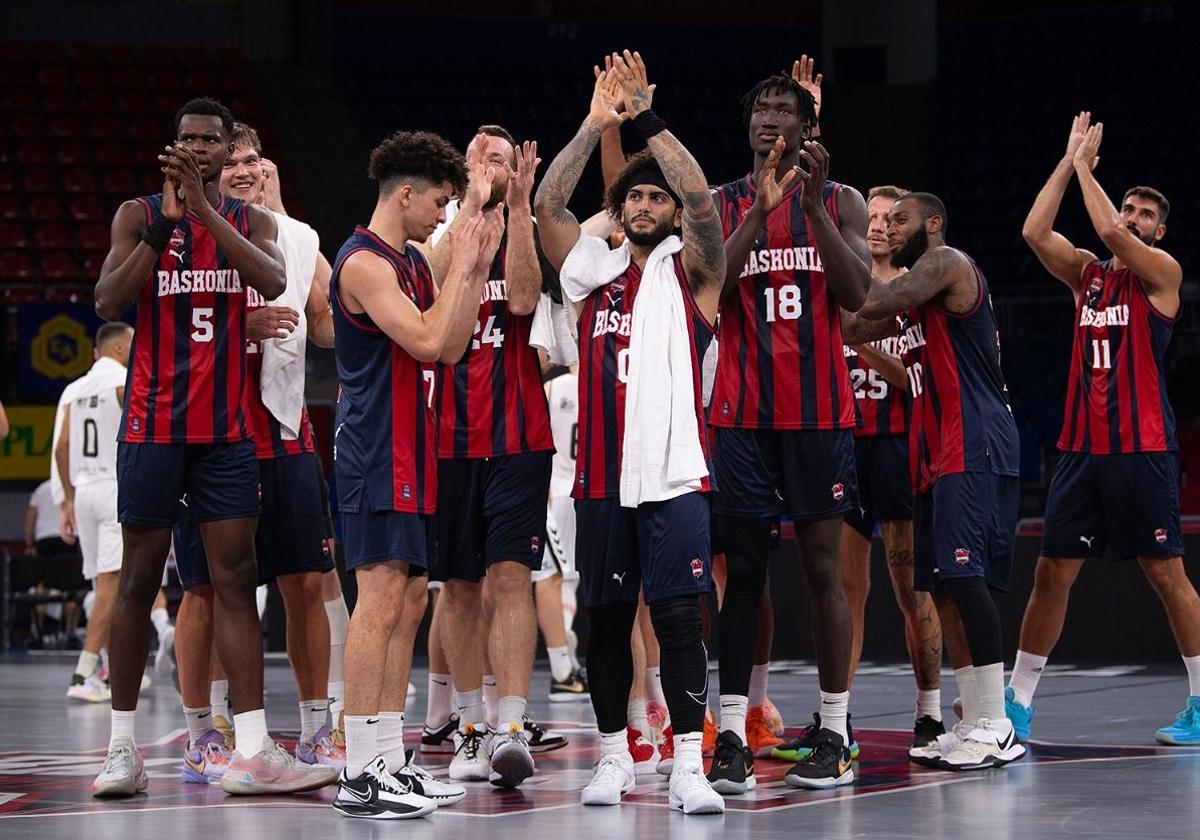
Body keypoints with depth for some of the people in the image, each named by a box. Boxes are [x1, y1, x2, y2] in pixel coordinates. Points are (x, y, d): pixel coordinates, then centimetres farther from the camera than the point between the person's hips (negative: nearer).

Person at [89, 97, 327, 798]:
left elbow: (272, 282, -16)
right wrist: (165, 223, -21)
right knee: (140, 578, 3)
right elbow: (109, 304, -13)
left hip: (226, 427, 2)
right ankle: (123, 745, 12)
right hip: (153, 424, -2)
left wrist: (204, 206, -23)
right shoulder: (139, 215, 1)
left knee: (237, 579, -2)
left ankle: (253, 753, -5)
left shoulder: (251, 221, 6)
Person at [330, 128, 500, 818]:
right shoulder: (364, 263, -13)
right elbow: (426, 340, -22)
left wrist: (480, 265, 10)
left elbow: (450, 348, 14)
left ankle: (389, 761, 12)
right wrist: (462, 264, -12)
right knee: (381, 599, -12)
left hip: (411, 453, 10)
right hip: (376, 453, -10)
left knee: (409, 599, 9)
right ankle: (361, 777, -13)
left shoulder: (412, 261, 18)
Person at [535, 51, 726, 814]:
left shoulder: (691, 271, 5)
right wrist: (596, 125, -5)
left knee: (680, 619, -9)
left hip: (675, 473, -3)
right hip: (604, 474, 3)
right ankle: (614, 756, 17)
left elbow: (701, 196, -11)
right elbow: (547, 206, 2)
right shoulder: (593, 270, 13)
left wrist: (648, 118, -11)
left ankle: (689, 766, -10)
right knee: (606, 619, 8)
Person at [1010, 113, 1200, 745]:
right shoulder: (1086, 273, 14)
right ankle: (1017, 702, 12)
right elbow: (1034, 232, 0)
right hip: (1081, 446, 5)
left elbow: (1109, 231, -18)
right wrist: (1068, 161, -1)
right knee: (1053, 573, 6)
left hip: (1142, 449, -5)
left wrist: (1085, 167, -5)